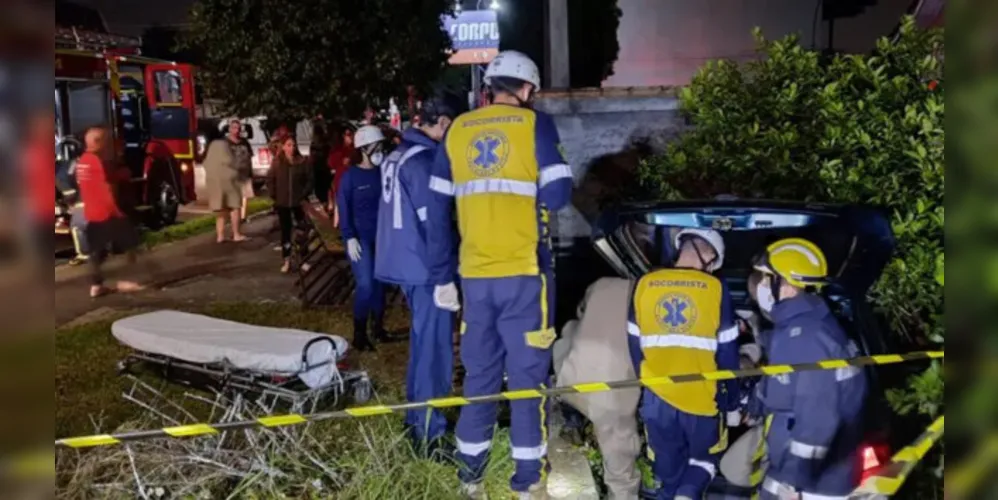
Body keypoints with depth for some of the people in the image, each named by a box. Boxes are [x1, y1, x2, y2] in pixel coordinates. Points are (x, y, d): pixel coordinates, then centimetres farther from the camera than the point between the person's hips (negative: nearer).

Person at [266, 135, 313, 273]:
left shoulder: (302, 162, -2)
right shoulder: (276, 162, -1)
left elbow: (309, 179, 0)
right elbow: (270, 180, 4)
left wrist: (305, 195, -9)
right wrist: (274, 196, -4)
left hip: (299, 202, 0)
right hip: (282, 203, 0)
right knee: (285, 231, 7)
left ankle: (302, 259, 14)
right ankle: (287, 261, 14)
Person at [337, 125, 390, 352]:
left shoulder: (384, 172, 2)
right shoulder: (351, 175, -6)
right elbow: (343, 208, -5)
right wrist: (350, 238, -11)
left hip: (382, 235, 4)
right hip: (360, 237, -3)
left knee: (380, 282, 9)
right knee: (365, 285, -9)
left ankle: (378, 326, 25)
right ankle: (359, 333, 5)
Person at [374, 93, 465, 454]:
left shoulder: (399, 154, 13)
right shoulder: (423, 159, -18)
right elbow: (434, 221, -19)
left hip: (405, 261, 10)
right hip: (424, 266, -10)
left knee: (422, 342, 20)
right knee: (434, 347, -3)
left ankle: (417, 420, 31)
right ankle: (429, 433, 5)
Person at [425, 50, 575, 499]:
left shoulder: (457, 130, 9)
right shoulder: (535, 124, -1)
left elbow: (437, 209, 7)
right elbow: (557, 195, -10)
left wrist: (441, 276, 11)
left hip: (474, 274, 4)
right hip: (524, 272, -3)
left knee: (479, 374, 14)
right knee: (528, 374, 6)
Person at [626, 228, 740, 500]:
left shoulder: (644, 285, -2)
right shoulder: (715, 288, -9)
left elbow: (635, 346, 6)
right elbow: (727, 354, -4)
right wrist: (733, 404, 7)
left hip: (657, 396, 2)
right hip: (702, 396, -2)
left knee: (668, 466, 17)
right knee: (705, 457, 21)